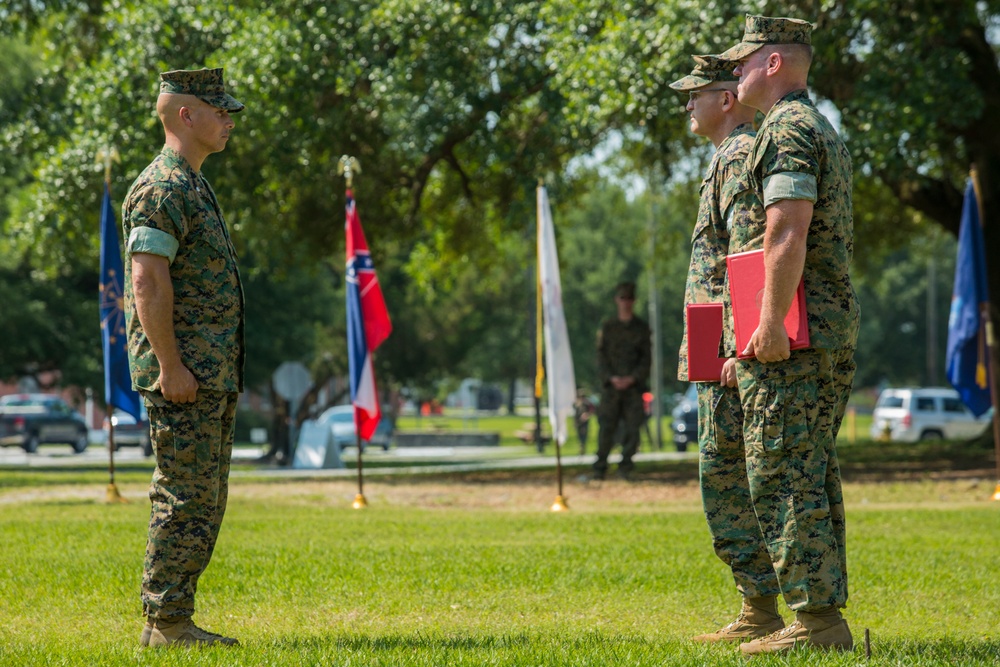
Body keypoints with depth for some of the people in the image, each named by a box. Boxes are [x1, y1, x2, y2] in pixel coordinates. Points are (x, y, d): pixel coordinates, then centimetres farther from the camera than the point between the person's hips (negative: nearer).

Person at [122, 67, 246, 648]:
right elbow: (148, 283, -20)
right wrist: (171, 367, -23)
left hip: (213, 376, 10)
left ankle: (175, 620, 14)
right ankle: (166, 625, -4)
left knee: (206, 502, 11)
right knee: (186, 499, -8)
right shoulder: (161, 189, -13)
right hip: (184, 375, -10)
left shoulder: (194, 187, 20)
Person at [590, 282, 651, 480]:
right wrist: (611, 378, -10)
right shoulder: (607, 327, 9)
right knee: (606, 427, -8)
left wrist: (632, 378, -9)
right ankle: (600, 469, -4)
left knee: (632, 427, -6)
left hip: (633, 385, 0)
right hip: (611, 386, 0)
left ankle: (625, 467, 1)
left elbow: (646, 358, 6)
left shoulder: (641, 328, 10)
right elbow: (601, 356, 6)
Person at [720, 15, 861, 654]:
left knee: (782, 475, -9)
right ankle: (827, 616, 11)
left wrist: (771, 321, -24)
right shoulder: (827, 132, 22)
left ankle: (816, 619, -12)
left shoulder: (786, 130, -11)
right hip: (836, 324, 10)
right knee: (814, 474, 10)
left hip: (790, 332, -10)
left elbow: (789, 229, -22)